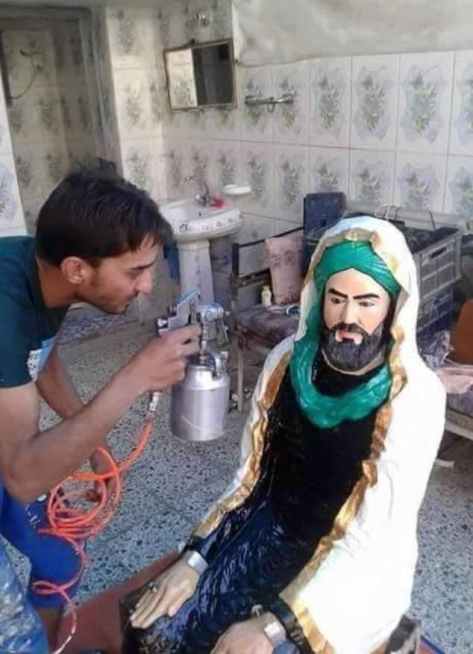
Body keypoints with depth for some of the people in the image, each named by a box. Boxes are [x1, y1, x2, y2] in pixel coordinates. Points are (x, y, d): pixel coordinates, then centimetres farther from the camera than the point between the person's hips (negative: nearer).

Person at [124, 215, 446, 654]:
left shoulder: (415, 395, -18)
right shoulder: (288, 360, -5)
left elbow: (373, 533, -19)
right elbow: (250, 475, 2)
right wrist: (193, 558, -5)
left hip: (354, 567, -3)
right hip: (269, 531, 4)